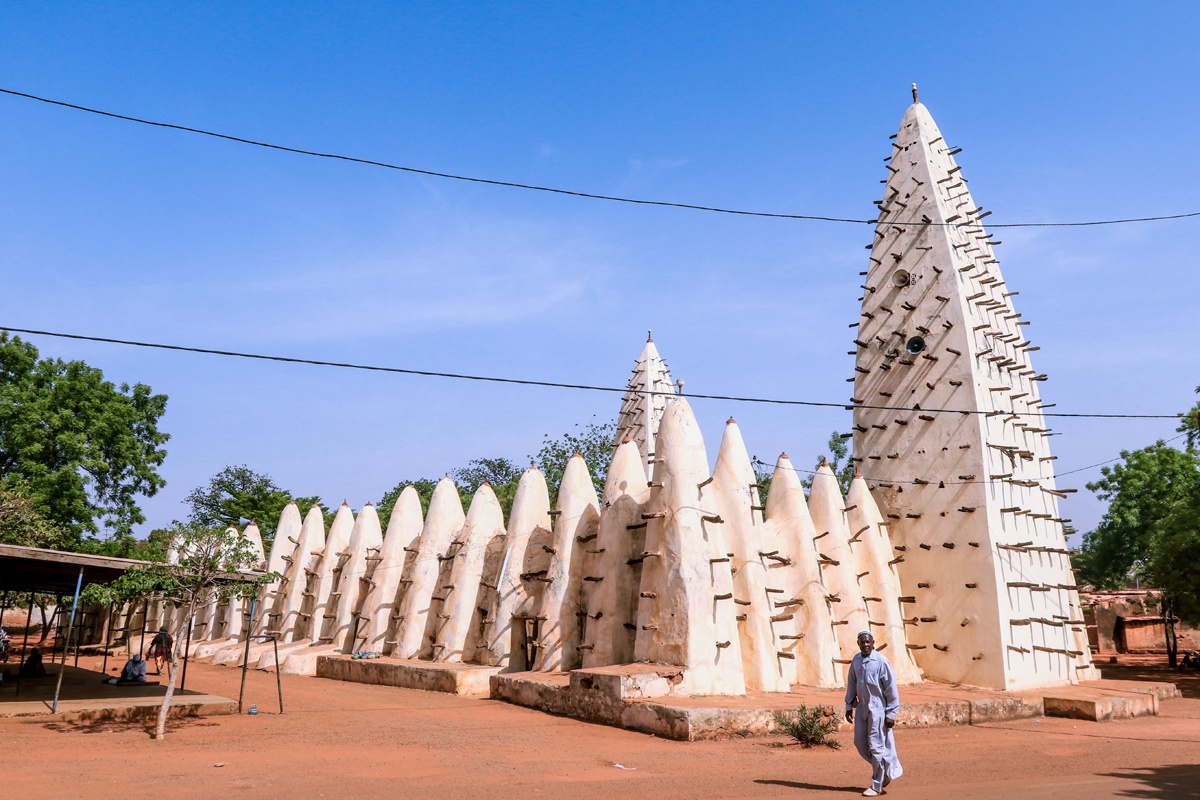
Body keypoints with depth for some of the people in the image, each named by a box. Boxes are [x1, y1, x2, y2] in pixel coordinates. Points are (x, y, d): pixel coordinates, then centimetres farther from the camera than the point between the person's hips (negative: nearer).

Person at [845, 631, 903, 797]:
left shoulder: (881, 661, -15)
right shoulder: (856, 660, 4)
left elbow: (891, 688, -12)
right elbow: (852, 684, 13)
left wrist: (891, 714, -12)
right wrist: (849, 706, 12)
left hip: (878, 708, -7)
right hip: (862, 707, 7)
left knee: (876, 746, -1)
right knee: (860, 743, 8)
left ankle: (876, 786, 12)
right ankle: (886, 771, 28)